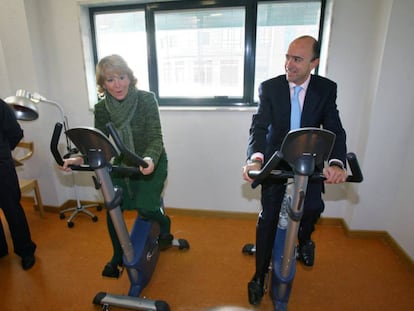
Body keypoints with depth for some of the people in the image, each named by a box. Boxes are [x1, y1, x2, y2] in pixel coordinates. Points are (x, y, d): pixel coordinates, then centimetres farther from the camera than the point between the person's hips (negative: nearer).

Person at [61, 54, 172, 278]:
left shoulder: (147, 100, -20)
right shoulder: (101, 109, -8)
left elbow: (156, 138, -24)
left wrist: (150, 159, -44)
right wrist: (80, 159, -24)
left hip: (151, 162, -4)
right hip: (122, 163, 4)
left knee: (144, 207, -16)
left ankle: (165, 226, 22)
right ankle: (117, 256, 23)